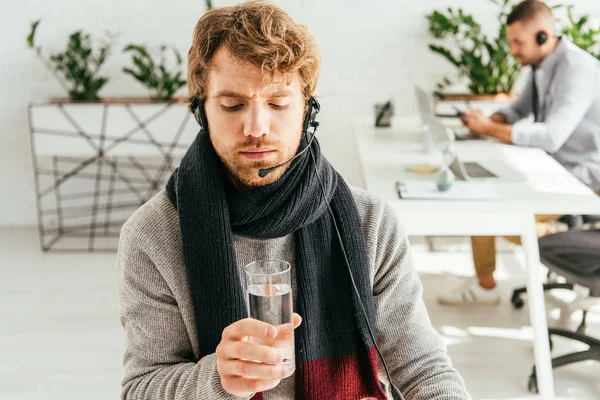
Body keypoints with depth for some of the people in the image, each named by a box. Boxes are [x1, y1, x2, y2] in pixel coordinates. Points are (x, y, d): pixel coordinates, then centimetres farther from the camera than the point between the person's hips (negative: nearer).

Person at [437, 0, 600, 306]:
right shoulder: (541, 65, 4)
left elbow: (552, 136, -34)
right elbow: (519, 110, 17)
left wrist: (490, 129, -26)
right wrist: (489, 121, -6)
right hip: (550, 165, 10)